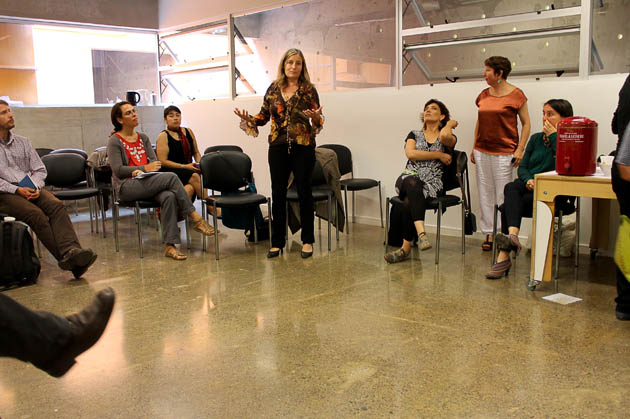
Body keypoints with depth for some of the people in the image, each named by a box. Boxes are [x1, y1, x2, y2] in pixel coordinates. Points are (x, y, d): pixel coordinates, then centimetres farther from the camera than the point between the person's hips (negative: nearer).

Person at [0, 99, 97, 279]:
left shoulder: (22, 142, 20)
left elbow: (39, 169, 17)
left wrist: (35, 187, -4)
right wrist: (17, 190, -14)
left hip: (31, 189, 4)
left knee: (56, 205, -27)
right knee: (36, 214, -31)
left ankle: (71, 250, -45)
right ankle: (65, 257, -35)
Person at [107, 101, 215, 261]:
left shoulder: (143, 138, 19)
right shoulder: (114, 142, 1)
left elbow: (154, 161, 10)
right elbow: (118, 170, -8)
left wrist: (140, 171, -11)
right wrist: (144, 168, -17)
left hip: (146, 184, 5)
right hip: (126, 187, -5)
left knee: (169, 197, -31)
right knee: (171, 177, -27)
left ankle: (170, 246, -34)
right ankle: (195, 218, -21)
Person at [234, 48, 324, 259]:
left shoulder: (309, 90, -1)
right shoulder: (273, 89, 6)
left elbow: (319, 121, -2)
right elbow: (264, 116, 11)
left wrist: (315, 117, -24)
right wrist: (248, 119, -7)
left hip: (303, 147, -2)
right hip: (278, 147, 3)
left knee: (304, 192, 4)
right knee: (278, 194, 5)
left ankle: (307, 241, 16)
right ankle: (277, 241, 16)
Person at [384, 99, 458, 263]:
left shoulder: (449, 138, 12)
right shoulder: (414, 134, 20)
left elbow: (445, 136, -16)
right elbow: (410, 153, -2)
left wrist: (450, 123, 6)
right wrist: (439, 155, -3)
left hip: (433, 184, -1)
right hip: (408, 178, 2)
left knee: (409, 201, -33)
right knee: (413, 183, -37)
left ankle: (406, 248, -26)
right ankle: (421, 233, -49)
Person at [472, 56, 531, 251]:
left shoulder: (516, 94, -4)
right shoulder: (484, 95, 11)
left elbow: (526, 123, -2)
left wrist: (520, 149, -9)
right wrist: (474, 148, 14)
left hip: (504, 152, -5)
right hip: (482, 151, 5)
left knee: (502, 194, -2)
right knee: (485, 193, 6)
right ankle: (489, 233, 14)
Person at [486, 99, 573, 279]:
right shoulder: (536, 138, 22)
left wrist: (554, 137, -9)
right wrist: (528, 180, -7)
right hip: (527, 187, 5)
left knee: (508, 206, -31)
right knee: (511, 188, -33)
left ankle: (504, 256, -35)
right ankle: (512, 235, -52)